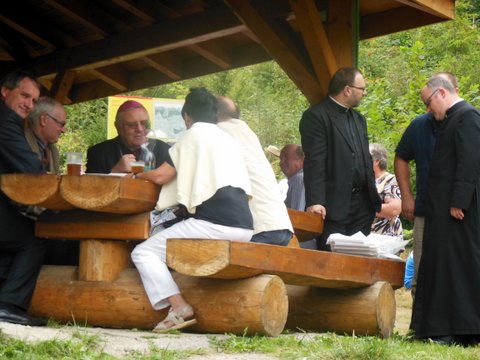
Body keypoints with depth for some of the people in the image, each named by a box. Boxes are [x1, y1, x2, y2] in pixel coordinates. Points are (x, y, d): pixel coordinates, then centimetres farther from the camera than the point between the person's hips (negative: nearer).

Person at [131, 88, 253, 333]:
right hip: (244, 228, 8)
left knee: (143, 252, 1)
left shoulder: (194, 134, 4)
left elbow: (160, 176, 0)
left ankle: (179, 308, -17)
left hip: (213, 223, -8)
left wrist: (138, 175, 22)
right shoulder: (230, 140, 25)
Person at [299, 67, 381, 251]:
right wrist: (315, 201, -22)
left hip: (362, 203, 7)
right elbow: (314, 162, -14)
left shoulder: (359, 119, 19)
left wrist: (374, 199, 16)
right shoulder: (316, 116, -6)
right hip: (334, 205, -7)